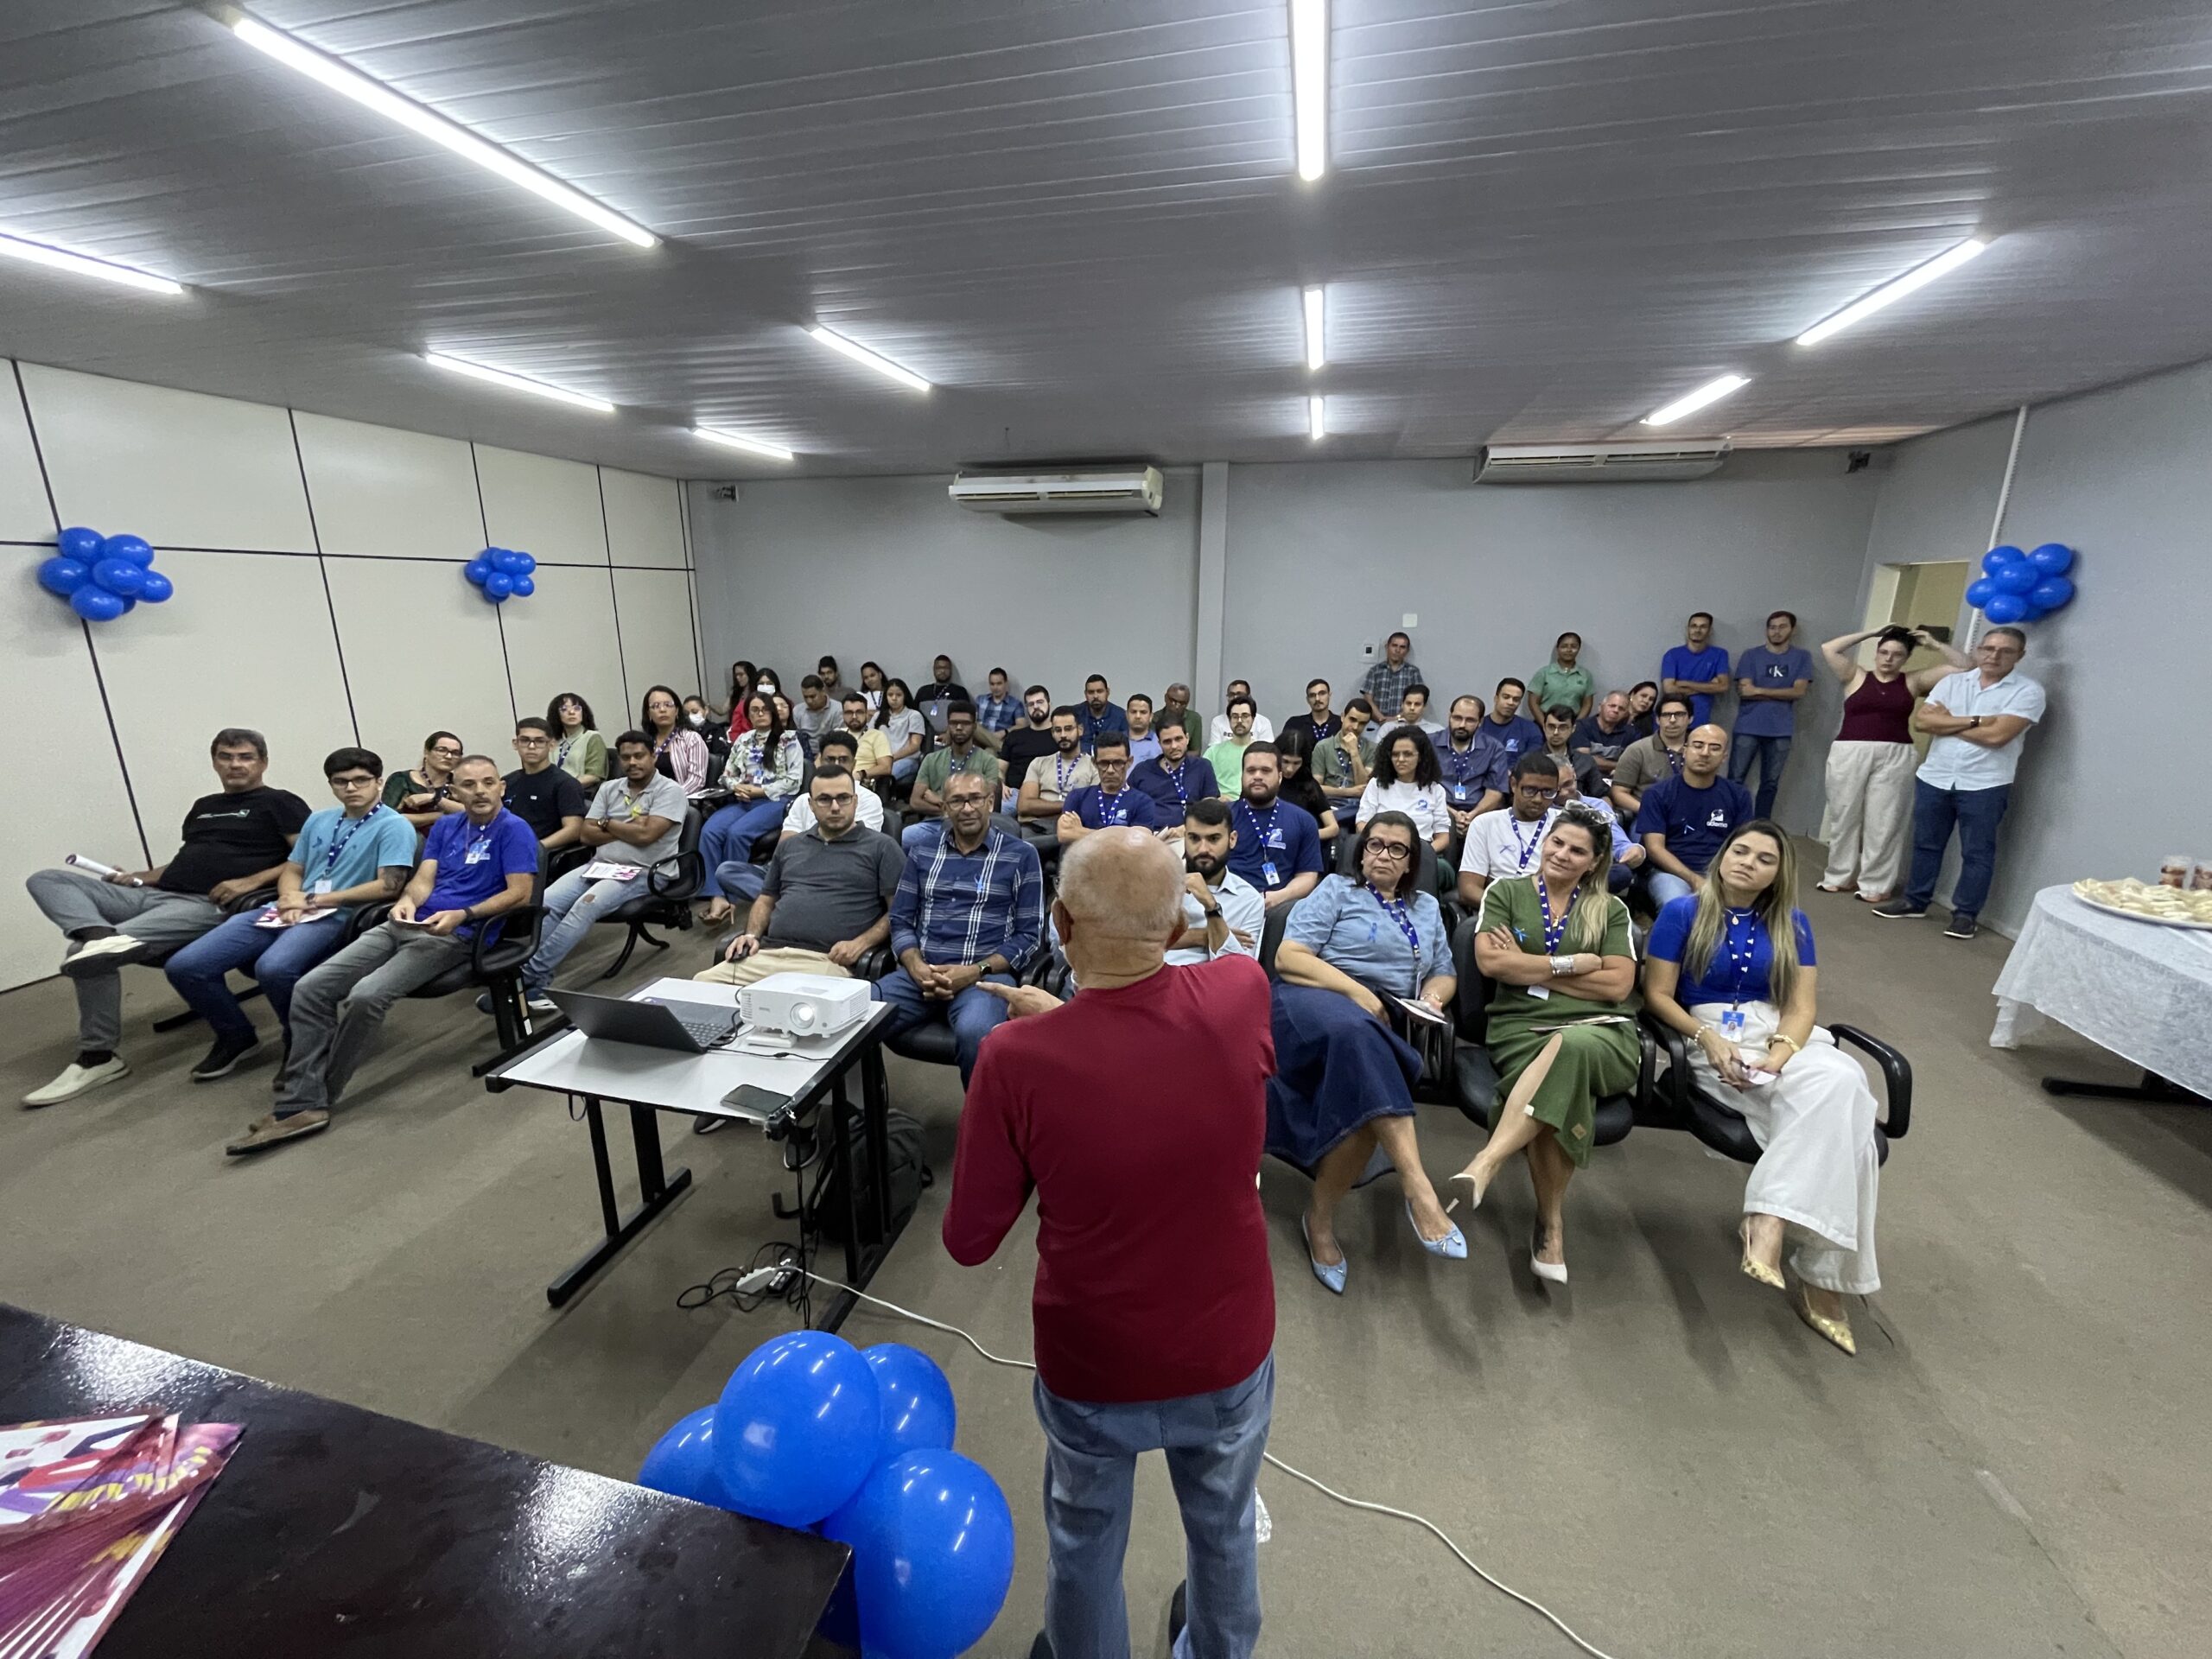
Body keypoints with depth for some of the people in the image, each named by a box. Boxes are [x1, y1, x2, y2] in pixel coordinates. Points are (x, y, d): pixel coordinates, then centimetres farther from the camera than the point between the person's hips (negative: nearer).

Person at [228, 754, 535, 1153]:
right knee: (311, 987, -8)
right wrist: (407, 900, -13)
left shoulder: (514, 830, -6)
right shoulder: (444, 827, 18)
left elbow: (520, 893, -13)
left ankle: (311, 1100, -6)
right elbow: (423, 878, 10)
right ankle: (301, 1104, -12)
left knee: (366, 996, -26)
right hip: (407, 924, 8)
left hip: (456, 934, -8)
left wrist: (461, 915, -22)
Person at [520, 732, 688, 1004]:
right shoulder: (609, 788, 15)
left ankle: (530, 975, -23)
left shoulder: (670, 791, -4)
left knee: (585, 906, -29)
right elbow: (587, 835, 8)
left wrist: (607, 823, 0)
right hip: (598, 866, 6)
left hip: (640, 873, -6)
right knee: (546, 902, -18)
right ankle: (536, 982, -21)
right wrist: (629, 829, -5)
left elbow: (645, 835, -16)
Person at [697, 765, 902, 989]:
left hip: (828, 960, -5)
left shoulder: (881, 847, 7)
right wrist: (752, 935, 9)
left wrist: (860, 945, -13)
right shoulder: (789, 845, 25)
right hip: (767, 954, 5)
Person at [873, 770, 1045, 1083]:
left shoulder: (1021, 855, 5)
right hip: (920, 973, 4)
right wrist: (917, 968, -6)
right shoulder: (923, 853, 17)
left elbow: (1028, 934, 2)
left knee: (974, 1033, -36)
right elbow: (900, 921, 14)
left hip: (986, 974, -3)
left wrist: (977, 971, -12)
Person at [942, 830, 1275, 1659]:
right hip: (1229, 1352, 3)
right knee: (1225, 1529, 33)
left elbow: (968, 1242, -15)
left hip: (1092, 1366, -2)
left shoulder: (1018, 1059, -30)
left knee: (1083, 1545, 30)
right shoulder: (1241, 993, -23)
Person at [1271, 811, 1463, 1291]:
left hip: (1381, 1027, 4)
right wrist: (1358, 993, -10)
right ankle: (1418, 1189, -44)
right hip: (1314, 1002, -4)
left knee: (1364, 1101, -32)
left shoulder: (1427, 907, 26)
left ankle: (1321, 1217, -15)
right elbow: (1288, 957, 0)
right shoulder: (1337, 890, 12)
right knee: (1354, 1031, -41)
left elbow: (1444, 974, 27)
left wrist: (1432, 997, 2)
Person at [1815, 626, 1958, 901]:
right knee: (1844, 817, 6)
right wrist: (1870, 633, 5)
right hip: (1849, 753, 0)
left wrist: (1933, 643, 12)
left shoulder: (1912, 682, 12)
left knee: (1883, 822, 0)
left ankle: (1875, 884, 8)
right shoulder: (1856, 676, 9)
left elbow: (1962, 667, 12)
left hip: (1895, 757, 0)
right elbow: (1828, 650, -2)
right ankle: (1840, 877, 17)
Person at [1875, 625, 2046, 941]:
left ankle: (1966, 914, 14)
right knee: (1925, 844, 13)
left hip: (1984, 786, -3)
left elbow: (1996, 735, -17)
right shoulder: (1952, 682, 6)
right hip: (1933, 779, 4)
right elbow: (1920, 720, -6)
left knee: (1977, 853, 5)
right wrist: (1973, 721, -14)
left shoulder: (2027, 691, -6)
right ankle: (1915, 901, 25)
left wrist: (1946, 721, -7)